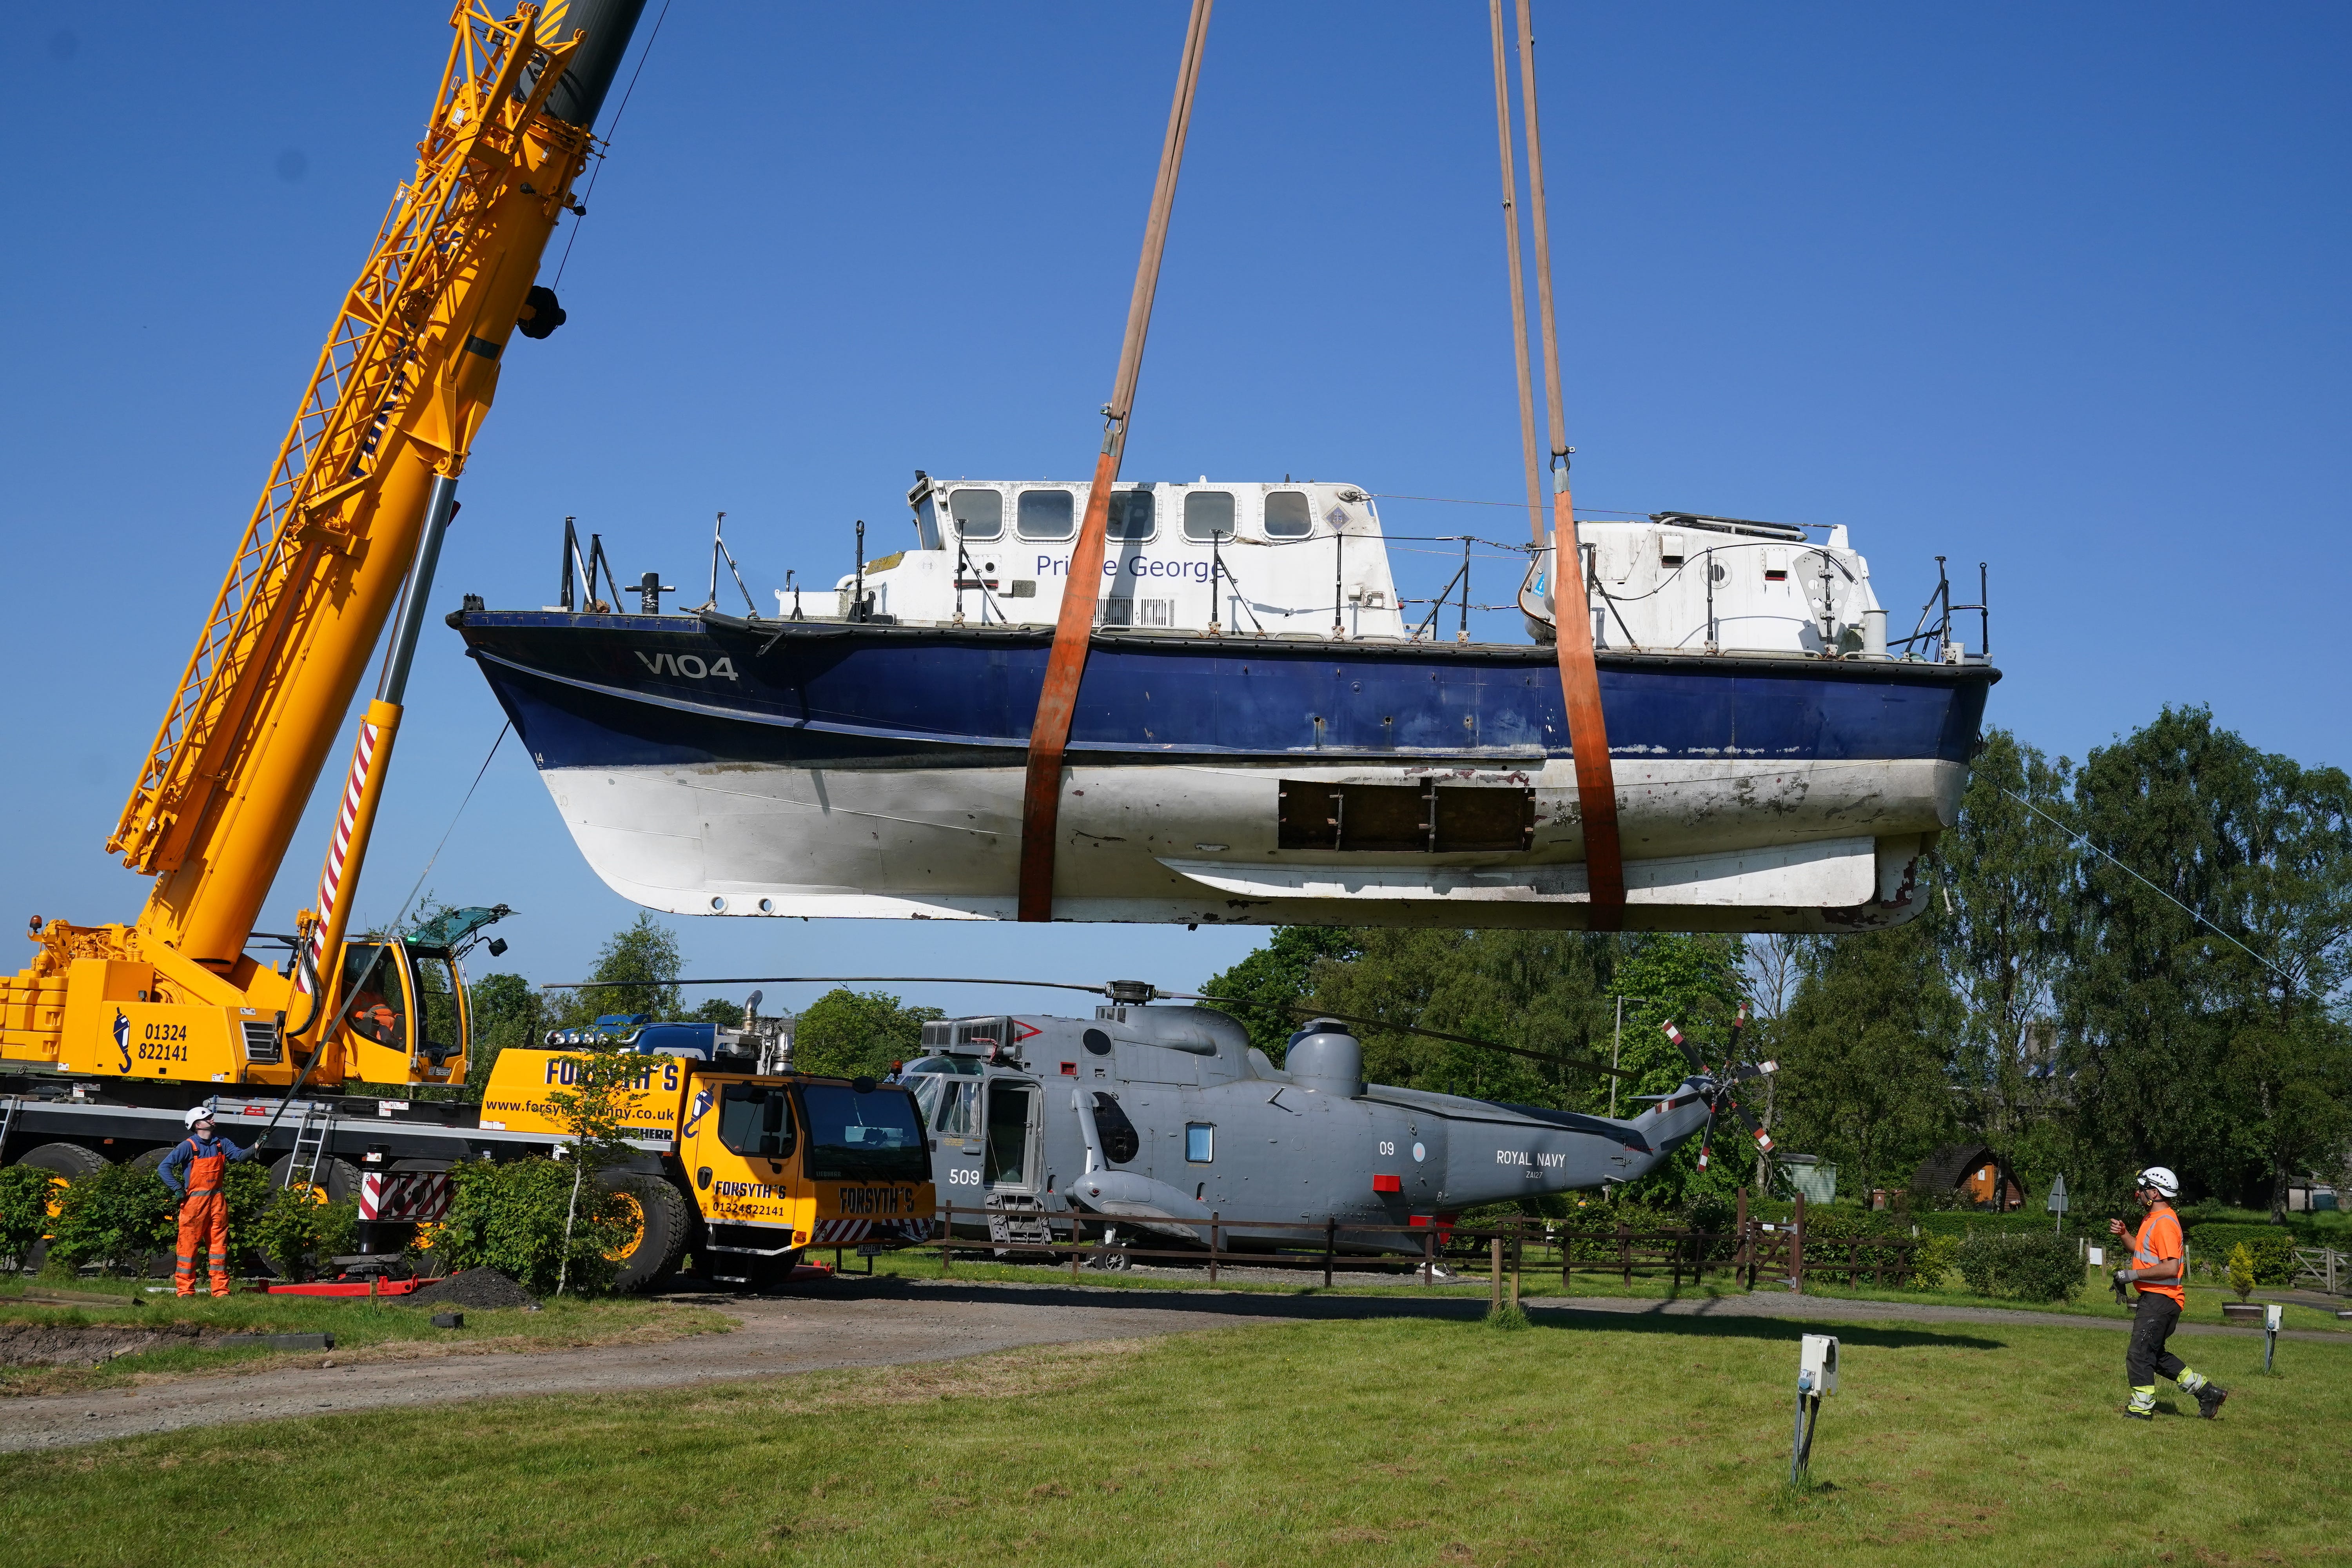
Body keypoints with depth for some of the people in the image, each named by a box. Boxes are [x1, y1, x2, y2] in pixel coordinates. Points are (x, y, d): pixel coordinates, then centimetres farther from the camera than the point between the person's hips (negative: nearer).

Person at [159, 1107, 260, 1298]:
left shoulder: (221, 1143, 9)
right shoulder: (189, 1146, -7)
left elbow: (240, 1155, -1)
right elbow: (164, 1168, -10)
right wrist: (178, 1190, -14)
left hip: (217, 1201, 5)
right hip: (195, 1202, -5)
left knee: (219, 1244, 6)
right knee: (189, 1244, -1)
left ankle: (221, 1289, 10)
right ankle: (185, 1290, 6)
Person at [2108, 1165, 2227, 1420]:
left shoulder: (2165, 1223, -19)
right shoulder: (2152, 1219, 15)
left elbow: (2170, 1268, -26)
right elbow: (2146, 1252, 28)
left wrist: (2133, 1275, -21)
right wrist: (2123, 1235, 11)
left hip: (2160, 1300, -11)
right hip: (2154, 1298, 11)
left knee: (2139, 1354, -7)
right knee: (2155, 1354, 18)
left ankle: (2141, 1409, 0)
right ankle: (2207, 1391, 23)